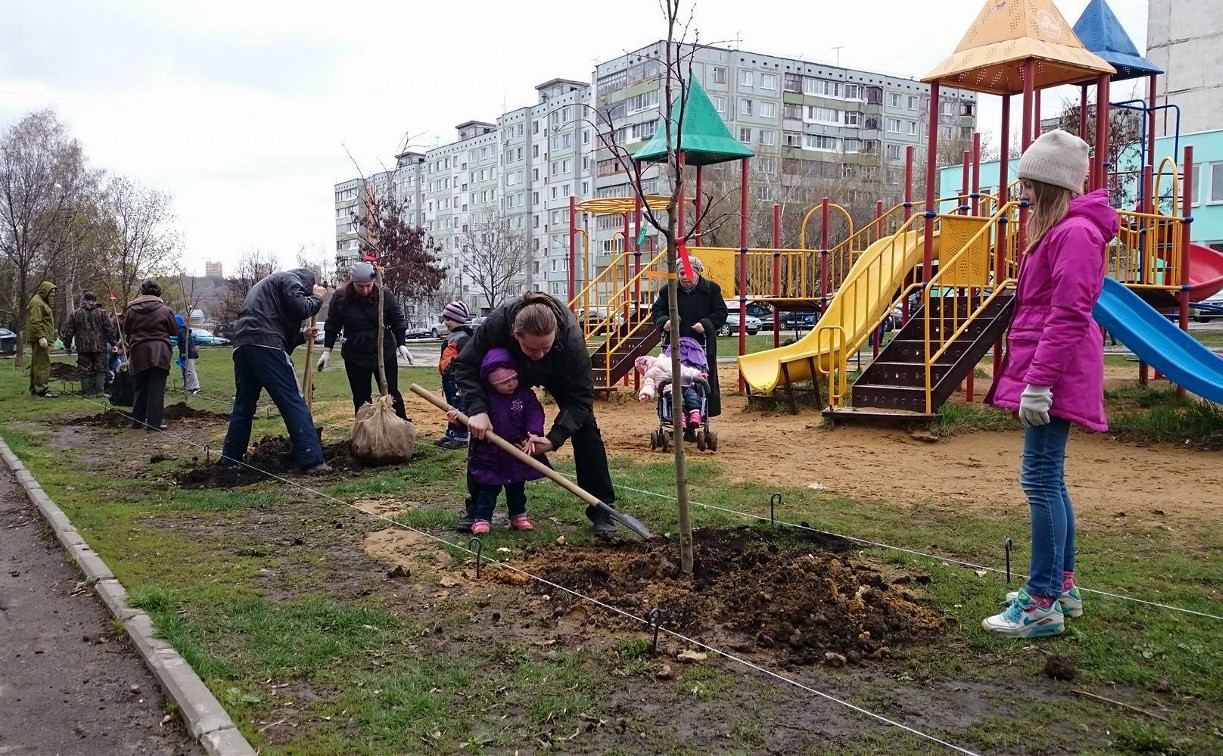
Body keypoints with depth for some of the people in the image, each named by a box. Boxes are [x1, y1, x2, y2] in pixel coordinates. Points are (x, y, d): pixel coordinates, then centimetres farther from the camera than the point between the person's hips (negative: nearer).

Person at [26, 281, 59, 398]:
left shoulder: (43, 302, 22)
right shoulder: (37, 302, -11)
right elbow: (35, 322, -20)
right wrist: (41, 337, -25)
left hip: (39, 339, 11)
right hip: (40, 339, -11)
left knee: (36, 364, 13)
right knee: (43, 363, -12)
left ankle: (34, 388, 19)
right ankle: (41, 389, -13)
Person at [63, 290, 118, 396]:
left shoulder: (76, 313, 5)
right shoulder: (102, 312, 0)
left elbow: (68, 331, 8)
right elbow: (110, 329, -3)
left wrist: (67, 346, 15)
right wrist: (113, 342, 4)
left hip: (83, 348, 1)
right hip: (100, 347, -1)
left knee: (85, 370, 6)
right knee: (100, 369, 5)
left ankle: (86, 392, 7)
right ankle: (100, 391, 0)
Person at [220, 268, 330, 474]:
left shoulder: (266, 285, 37)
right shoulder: (291, 279, 10)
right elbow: (300, 308, -8)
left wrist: (301, 335, 24)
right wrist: (317, 297, 11)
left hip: (241, 345, 9)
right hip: (265, 346, -8)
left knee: (243, 406, 16)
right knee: (293, 403, -9)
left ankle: (229, 461, 19)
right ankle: (312, 461, -14)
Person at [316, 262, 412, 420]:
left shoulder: (385, 296, -9)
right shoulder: (340, 297, -7)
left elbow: (398, 322, -2)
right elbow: (332, 326, 2)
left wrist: (401, 344, -14)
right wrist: (327, 351, -1)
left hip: (385, 353, -1)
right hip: (355, 356, 1)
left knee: (392, 394, 4)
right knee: (361, 398, 5)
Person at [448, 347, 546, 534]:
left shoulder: (525, 394, -6)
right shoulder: (484, 396, -9)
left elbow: (535, 413, -11)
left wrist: (534, 433, -26)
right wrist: (459, 417, -19)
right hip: (490, 453, -2)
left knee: (516, 487, 16)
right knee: (487, 488, 4)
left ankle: (518, 515, 28)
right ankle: (482, 518, 11)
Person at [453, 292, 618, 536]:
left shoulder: (571, 337, -43)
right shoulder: (497, 324, -42)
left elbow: (580, 397, -34)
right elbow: (465, 366, -29)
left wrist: (554, 438, -44)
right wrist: (477, 409, -43)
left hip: (559, 376, -1)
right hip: (510, 372, 1)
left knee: (585, 427, -14)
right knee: (482, 427, -10)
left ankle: (601, 511, -6)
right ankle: (477, 506, 6)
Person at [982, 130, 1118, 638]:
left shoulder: (1074, 233, -14)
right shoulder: (1056, 230, 18)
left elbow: (1068, 316, -21)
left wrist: (1038, 383, -23)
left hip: (1054, 375, -11)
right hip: (1044, 374, 11)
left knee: (1042, 479, -9)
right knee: (1048, 479, 15)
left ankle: (1043, 605, -5)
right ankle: (1061, 585, 26)